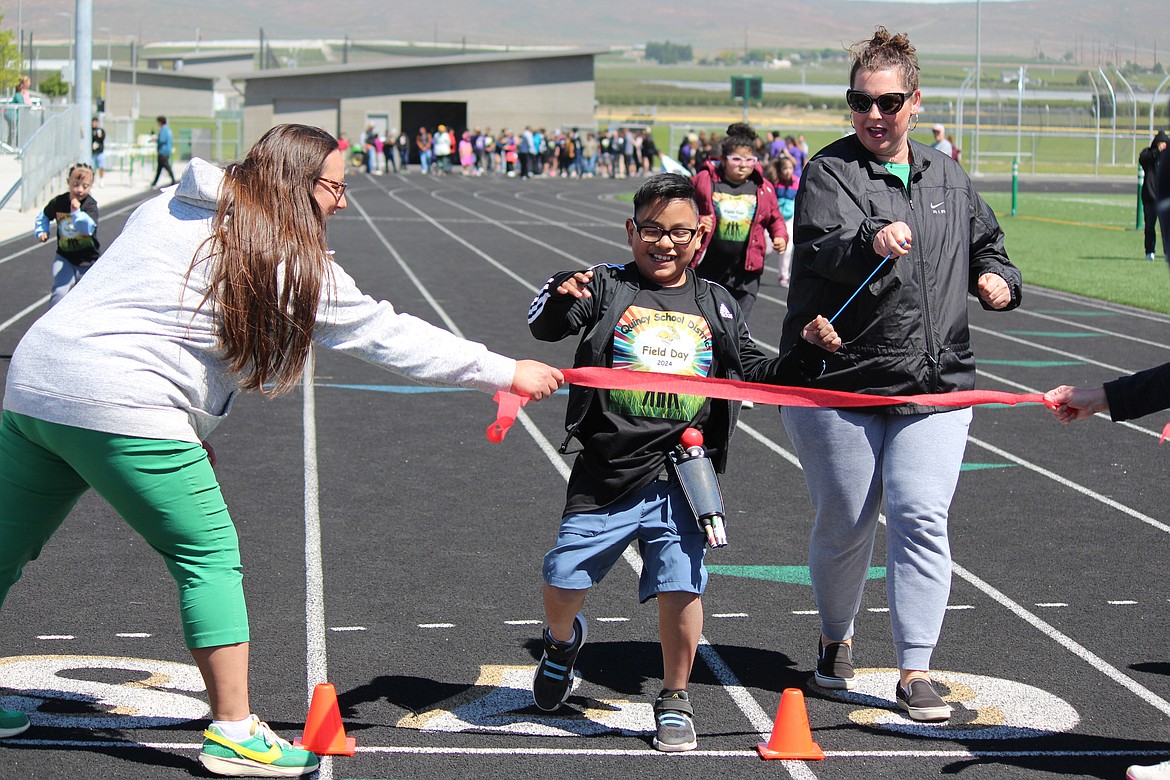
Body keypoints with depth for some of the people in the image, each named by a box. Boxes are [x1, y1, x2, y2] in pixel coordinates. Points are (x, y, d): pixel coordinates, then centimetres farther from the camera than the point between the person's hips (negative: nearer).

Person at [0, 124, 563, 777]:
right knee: (210, 556, 4)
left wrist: (191, 428, 24)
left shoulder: (169, 209, 16)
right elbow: (388, 336, 0)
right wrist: (506, 372, 7)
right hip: (122, 410, -8)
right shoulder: (291, 262, -4)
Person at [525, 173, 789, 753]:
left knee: (680, 585, -8)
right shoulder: (608, 287, 3)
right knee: (564, 579, 5)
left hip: (680, 477, 1)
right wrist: (560, 297, -31)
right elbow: (545, 327, -9)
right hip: (606, 471, -1)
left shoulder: (715, 305, 11)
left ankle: (675, 699, 12)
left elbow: (755, 373, 17)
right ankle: (562, 641, 41)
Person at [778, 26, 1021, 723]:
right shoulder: (829, 173, -4)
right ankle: (837, 639, 34)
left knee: (921, 516, -8)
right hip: (840, 382, -3)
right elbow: (822, 248, -24)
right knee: (845, 523, 7)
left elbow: (986, 242, 28)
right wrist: (872, 241, -45)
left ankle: (916, 671, -3)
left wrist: (999, 280, 6)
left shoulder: (948, 177, 12)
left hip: (935, 384, 3)